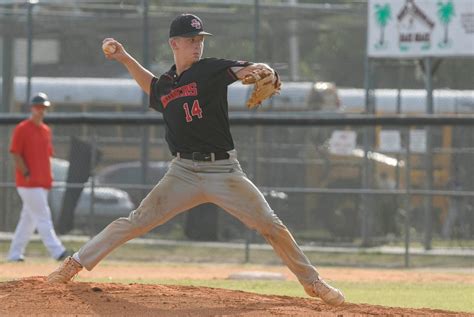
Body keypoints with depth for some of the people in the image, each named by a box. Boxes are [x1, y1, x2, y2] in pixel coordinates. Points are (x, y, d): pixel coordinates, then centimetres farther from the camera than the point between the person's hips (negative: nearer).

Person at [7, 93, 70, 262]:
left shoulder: (46, 130, 15)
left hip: (42, 183, 8)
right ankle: (57, 251, -17)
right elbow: (16, 154, -10)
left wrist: (48, 177, 11)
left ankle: (15, 254, 16)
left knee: (29, 219, 10)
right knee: (43, 217, -12)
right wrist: (27, 174, -16)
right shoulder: (22, 129, -7)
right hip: (29, 183, -8)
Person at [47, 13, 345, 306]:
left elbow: (255, 69, -16)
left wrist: (262, 72, -40)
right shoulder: (165, 85, 10)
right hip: (184, 172, 2)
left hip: (224, 171, -2)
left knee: (271, 226, -6)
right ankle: (76, 263, 3)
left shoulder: (211, 70, -3)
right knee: (136, 222, -5)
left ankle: (312, 282, 9)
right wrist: (125, 59, 27)